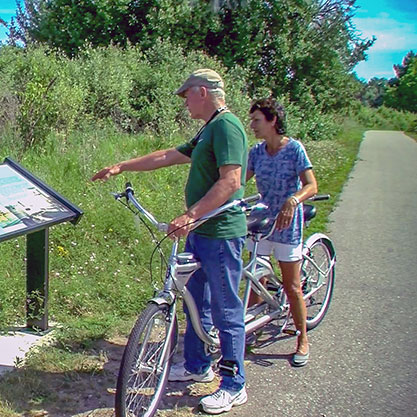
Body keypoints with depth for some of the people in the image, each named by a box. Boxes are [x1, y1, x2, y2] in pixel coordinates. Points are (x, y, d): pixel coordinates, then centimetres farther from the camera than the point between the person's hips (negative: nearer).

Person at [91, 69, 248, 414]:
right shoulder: (208, 130, 17)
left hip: (221, 233, -11)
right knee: (195, 302, 20)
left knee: (226, 311, -1)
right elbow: (167, 156, 23)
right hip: (200, 232, 11)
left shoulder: (227, 126, -16)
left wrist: (191, 215, -31)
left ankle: (234, 386, 13)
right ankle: (197, 366, 37)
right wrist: (121, 167, 24)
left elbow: (231, 181, -26)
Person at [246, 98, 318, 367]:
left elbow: (311, 186, -18)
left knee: (292, 287, 3)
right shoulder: (257, 151, 3)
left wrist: (292, 200, -37)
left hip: (287, 225, -5)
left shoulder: (294, 148, -12)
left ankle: (303, 341, 19)